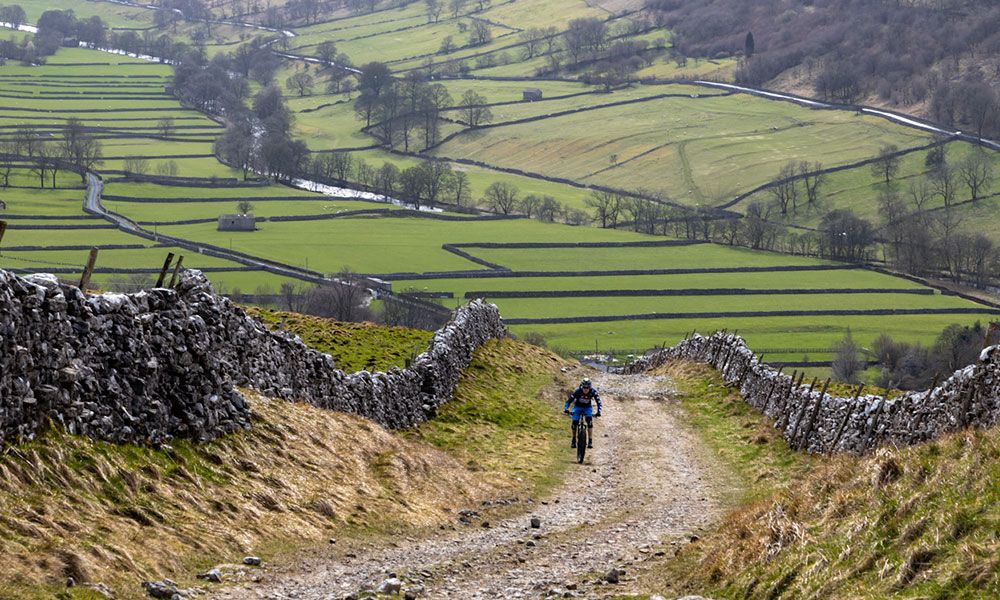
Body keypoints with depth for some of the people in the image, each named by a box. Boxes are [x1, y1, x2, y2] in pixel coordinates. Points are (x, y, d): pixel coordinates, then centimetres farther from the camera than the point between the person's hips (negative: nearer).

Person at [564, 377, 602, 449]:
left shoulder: (593, 392, -27)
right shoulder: (578, 391, -29)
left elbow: (598, 402, -27)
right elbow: (569, 400, -28)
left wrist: (599, 411, -43)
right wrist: (566, 408, -45)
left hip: (587, 407, 0)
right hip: (578, 407, 0)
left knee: (589, 421, -23)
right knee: (574, 422, -15)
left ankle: (590, 441, -19)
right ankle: (574, 441, 7)